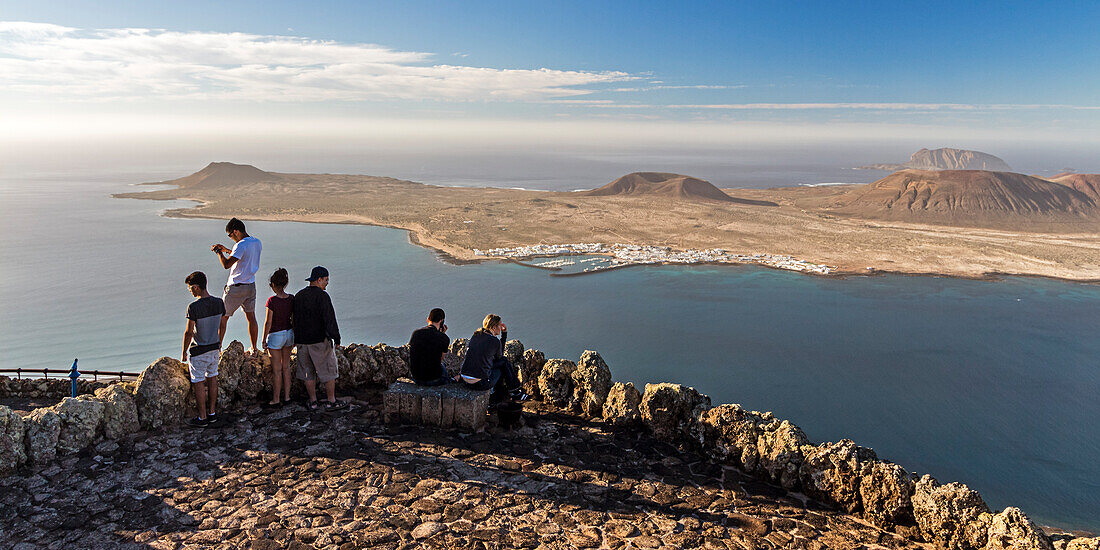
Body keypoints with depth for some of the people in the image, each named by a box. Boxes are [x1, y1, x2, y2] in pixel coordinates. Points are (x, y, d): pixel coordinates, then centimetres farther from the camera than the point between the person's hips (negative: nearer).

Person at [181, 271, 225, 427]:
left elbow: (189, 333, -17)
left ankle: (202, 417, 12)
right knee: (212, 378, 16)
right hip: (214, 347, 6)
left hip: (199, 350, -6)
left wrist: (184, 353, -5)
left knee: (198, 383, 4)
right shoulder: (219, 303, -2)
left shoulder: (193, 307, -21)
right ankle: (212, 413, 24)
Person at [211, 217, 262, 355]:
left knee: (223, 317, 5)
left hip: (236, 288, -7)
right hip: (251, 285, 7)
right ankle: (254, 349, 21)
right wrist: (226, 250, 19)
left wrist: (218, 252, -10)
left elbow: (226, 264, -25)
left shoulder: (241, 245, -21)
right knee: (251, 317, 14)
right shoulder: (257, 243, 5)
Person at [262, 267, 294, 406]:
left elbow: (268, 322, -15)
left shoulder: (272, 301, -19)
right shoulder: (291, 299, -4)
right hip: (288, 333, 5)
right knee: (286, 367, 15)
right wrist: (294, 337, 15)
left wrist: (264, 340, -4)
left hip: (275, 336, -5)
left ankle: (276, 399, 16)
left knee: (277, 370, 5)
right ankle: (287, 396, 21)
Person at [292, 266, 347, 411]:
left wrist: (298, 338, 20)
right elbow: (329, 319, -19)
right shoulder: (322, 296, -14)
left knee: (308, 372, 13)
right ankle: (331, 402, 10)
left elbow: (295, 318, 13)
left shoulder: (298, 296, 8)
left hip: (301, 341, 6)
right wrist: (337, 338, -10)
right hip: (320, 341, -6)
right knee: (328, 371, 5)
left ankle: (313, 401, 18)